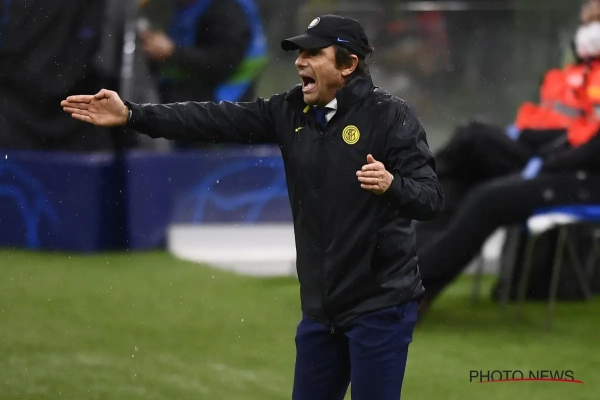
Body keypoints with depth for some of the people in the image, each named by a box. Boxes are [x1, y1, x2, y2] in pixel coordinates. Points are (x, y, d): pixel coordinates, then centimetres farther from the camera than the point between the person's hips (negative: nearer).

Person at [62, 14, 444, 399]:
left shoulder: (390, 116, -12)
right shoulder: (293, 110, 6)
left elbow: (431, 198, -16)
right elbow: (217, 120, 1)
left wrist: (392, 185, -38)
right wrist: (131, 114, -7)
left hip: (379, 305, -7)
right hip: (322, 303, 7)